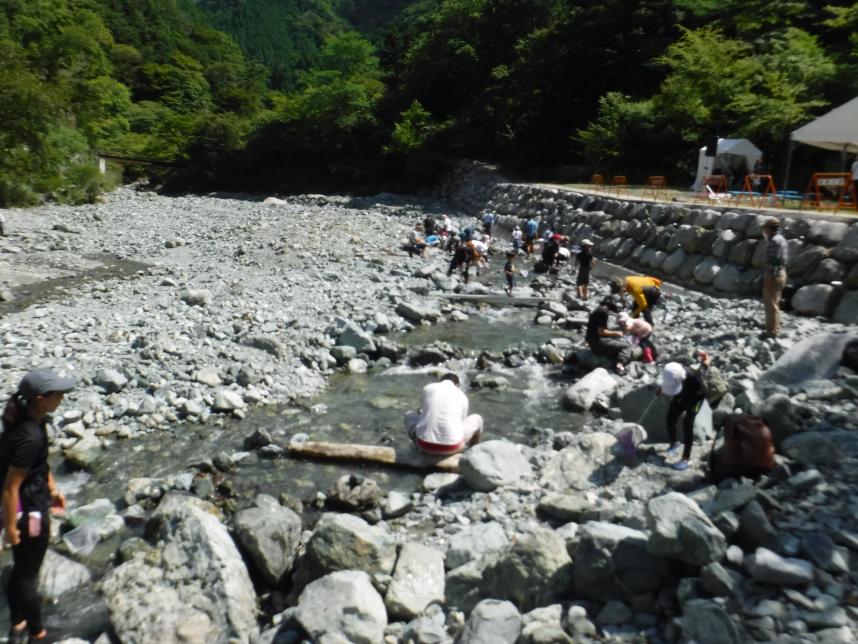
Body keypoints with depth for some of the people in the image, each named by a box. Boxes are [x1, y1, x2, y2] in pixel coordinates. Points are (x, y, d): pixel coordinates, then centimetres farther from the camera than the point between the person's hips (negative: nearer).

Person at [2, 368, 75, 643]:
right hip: (29, 512, -9)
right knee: (28, 574, 11)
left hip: (31, 503, 9)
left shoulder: (31, 419, -4)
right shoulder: (29, 436, -32)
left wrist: (53, 488, 19)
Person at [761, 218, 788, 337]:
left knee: (771, 303, -5)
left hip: (773, 275, -10)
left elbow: (773, 261, -22)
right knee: (773, 303, 17)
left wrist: (768, 278, -22)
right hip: (780, 273, 11)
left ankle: (772, 331, 0)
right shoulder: (780, 239, 15)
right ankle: (773, 328, 25)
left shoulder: (774, 241, -17)